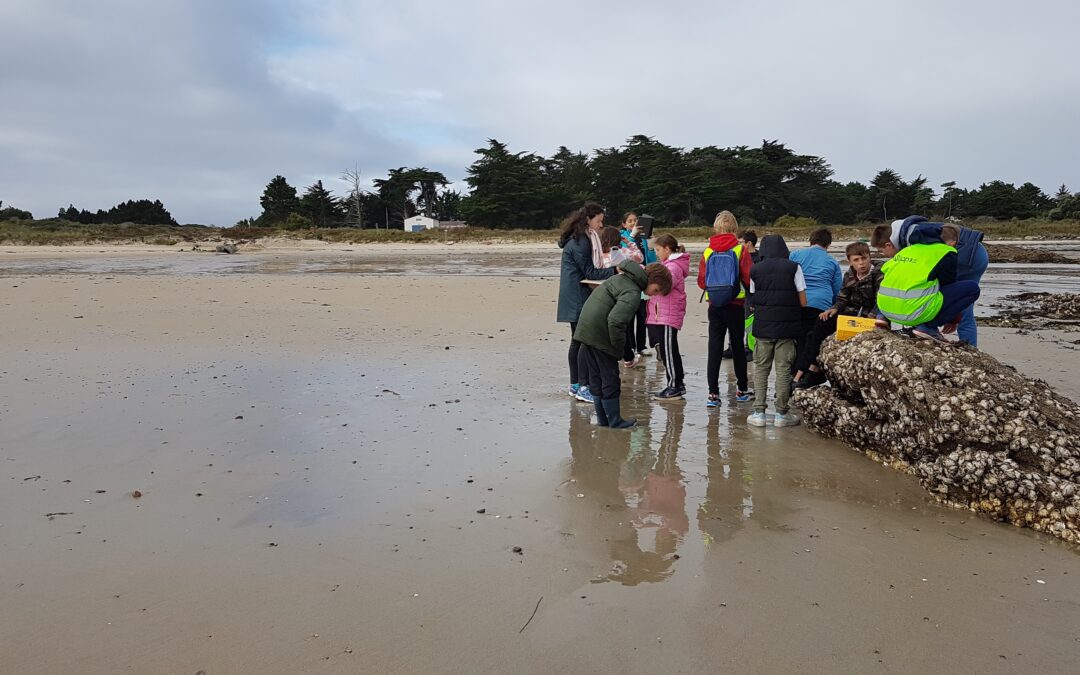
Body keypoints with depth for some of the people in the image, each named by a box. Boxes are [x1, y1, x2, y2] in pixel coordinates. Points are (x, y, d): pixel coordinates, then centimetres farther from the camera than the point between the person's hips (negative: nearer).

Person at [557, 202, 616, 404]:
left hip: (575, 299, 11)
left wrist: (611, 269, 9)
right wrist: (614, 270, -14)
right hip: (578, 298, -11)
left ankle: (574, 385, 18)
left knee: (578, 341, 13)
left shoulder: (579, 239, 18)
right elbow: (589, 272, -14)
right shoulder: (580, 242, -14)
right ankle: (583, 388, -11)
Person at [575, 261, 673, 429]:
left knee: (596, 379, 16)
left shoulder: (621, 277, 12)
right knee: (610, 379, 4)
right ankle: (615, 421, 14)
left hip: (585, 331, 9)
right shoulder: (633, 293, -16)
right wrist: (619, 349, -15)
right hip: (600, 337, -9)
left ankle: (602, 419, 26)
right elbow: (615, 320, -29)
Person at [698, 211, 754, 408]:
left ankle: (713, 393, -2)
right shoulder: (740, 250, -7)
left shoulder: (708, 251, -1)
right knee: (737, 345, 11)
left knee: (714, 347, 3)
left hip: (714, 305, 1)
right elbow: (749, 278, -9)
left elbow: (701, 282, 1)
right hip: (735, 304, -1)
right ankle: (742, 389, 23)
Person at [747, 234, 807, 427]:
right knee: (783, 369, 4)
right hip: (787, 326, -1)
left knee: (760, 368, 9)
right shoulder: (793, 267, -2)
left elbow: (753, 300, 5)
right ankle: (781, 413, 8)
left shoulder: (755, 270, 4)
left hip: (763, 326, 2)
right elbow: (803, 301, -3)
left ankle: (759, 413, 7)